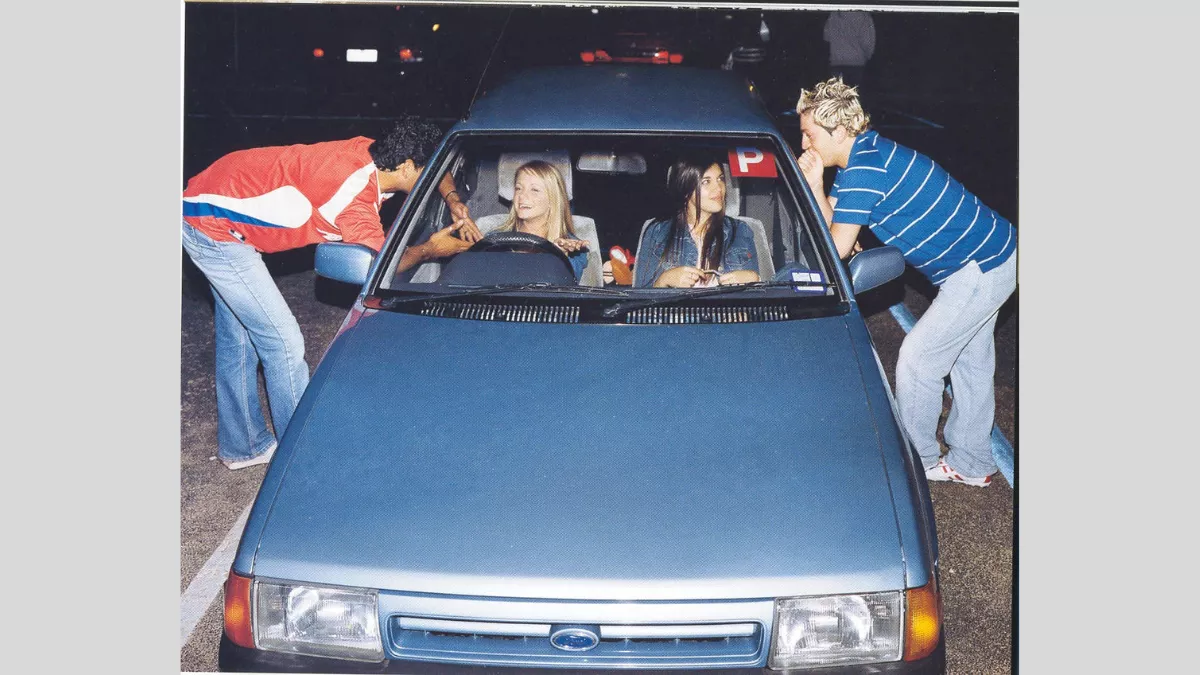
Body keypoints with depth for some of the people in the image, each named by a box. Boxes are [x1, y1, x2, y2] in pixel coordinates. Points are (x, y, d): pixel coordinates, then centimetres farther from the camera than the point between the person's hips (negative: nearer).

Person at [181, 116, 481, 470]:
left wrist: (453, 199, -1)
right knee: (283, 341, -5)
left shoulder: (369, 152, -3)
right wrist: (429, 250, -5)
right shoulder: (357, 195, -28)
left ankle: (242, 446, 33)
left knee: (239, 335, 19)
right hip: (213, 227, -10)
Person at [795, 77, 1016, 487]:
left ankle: (918, 460, 16)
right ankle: (971, 464, 33)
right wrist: (815, 185, -10)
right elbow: (833, 225, 6)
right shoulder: (862, 156, 7)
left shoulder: (865, 168, -24)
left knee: (917, 359, -1)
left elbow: (838, 248, -21)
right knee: (970, 363, 20)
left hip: (981, 269, -10)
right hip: (992, 253, 10)